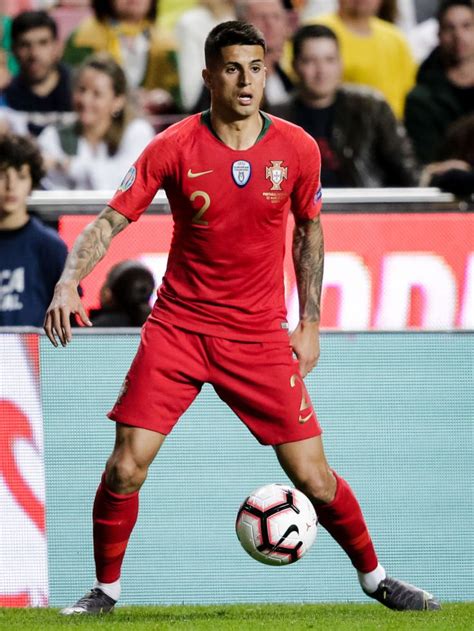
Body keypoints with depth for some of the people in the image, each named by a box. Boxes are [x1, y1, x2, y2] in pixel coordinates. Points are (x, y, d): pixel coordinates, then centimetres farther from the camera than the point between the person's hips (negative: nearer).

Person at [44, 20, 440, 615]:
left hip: (262, 334, 1)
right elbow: (110, 220, -9)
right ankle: (105, 589, 10)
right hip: (178, 326, -1)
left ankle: (373, 576, 21)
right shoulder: (173, 147, -9)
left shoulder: (297, 148, -3)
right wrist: (69, 282, -25)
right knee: (126, 466, -11)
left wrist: (310, 322, 9)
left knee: (313, 477, -2)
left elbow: (309, 230, 12)